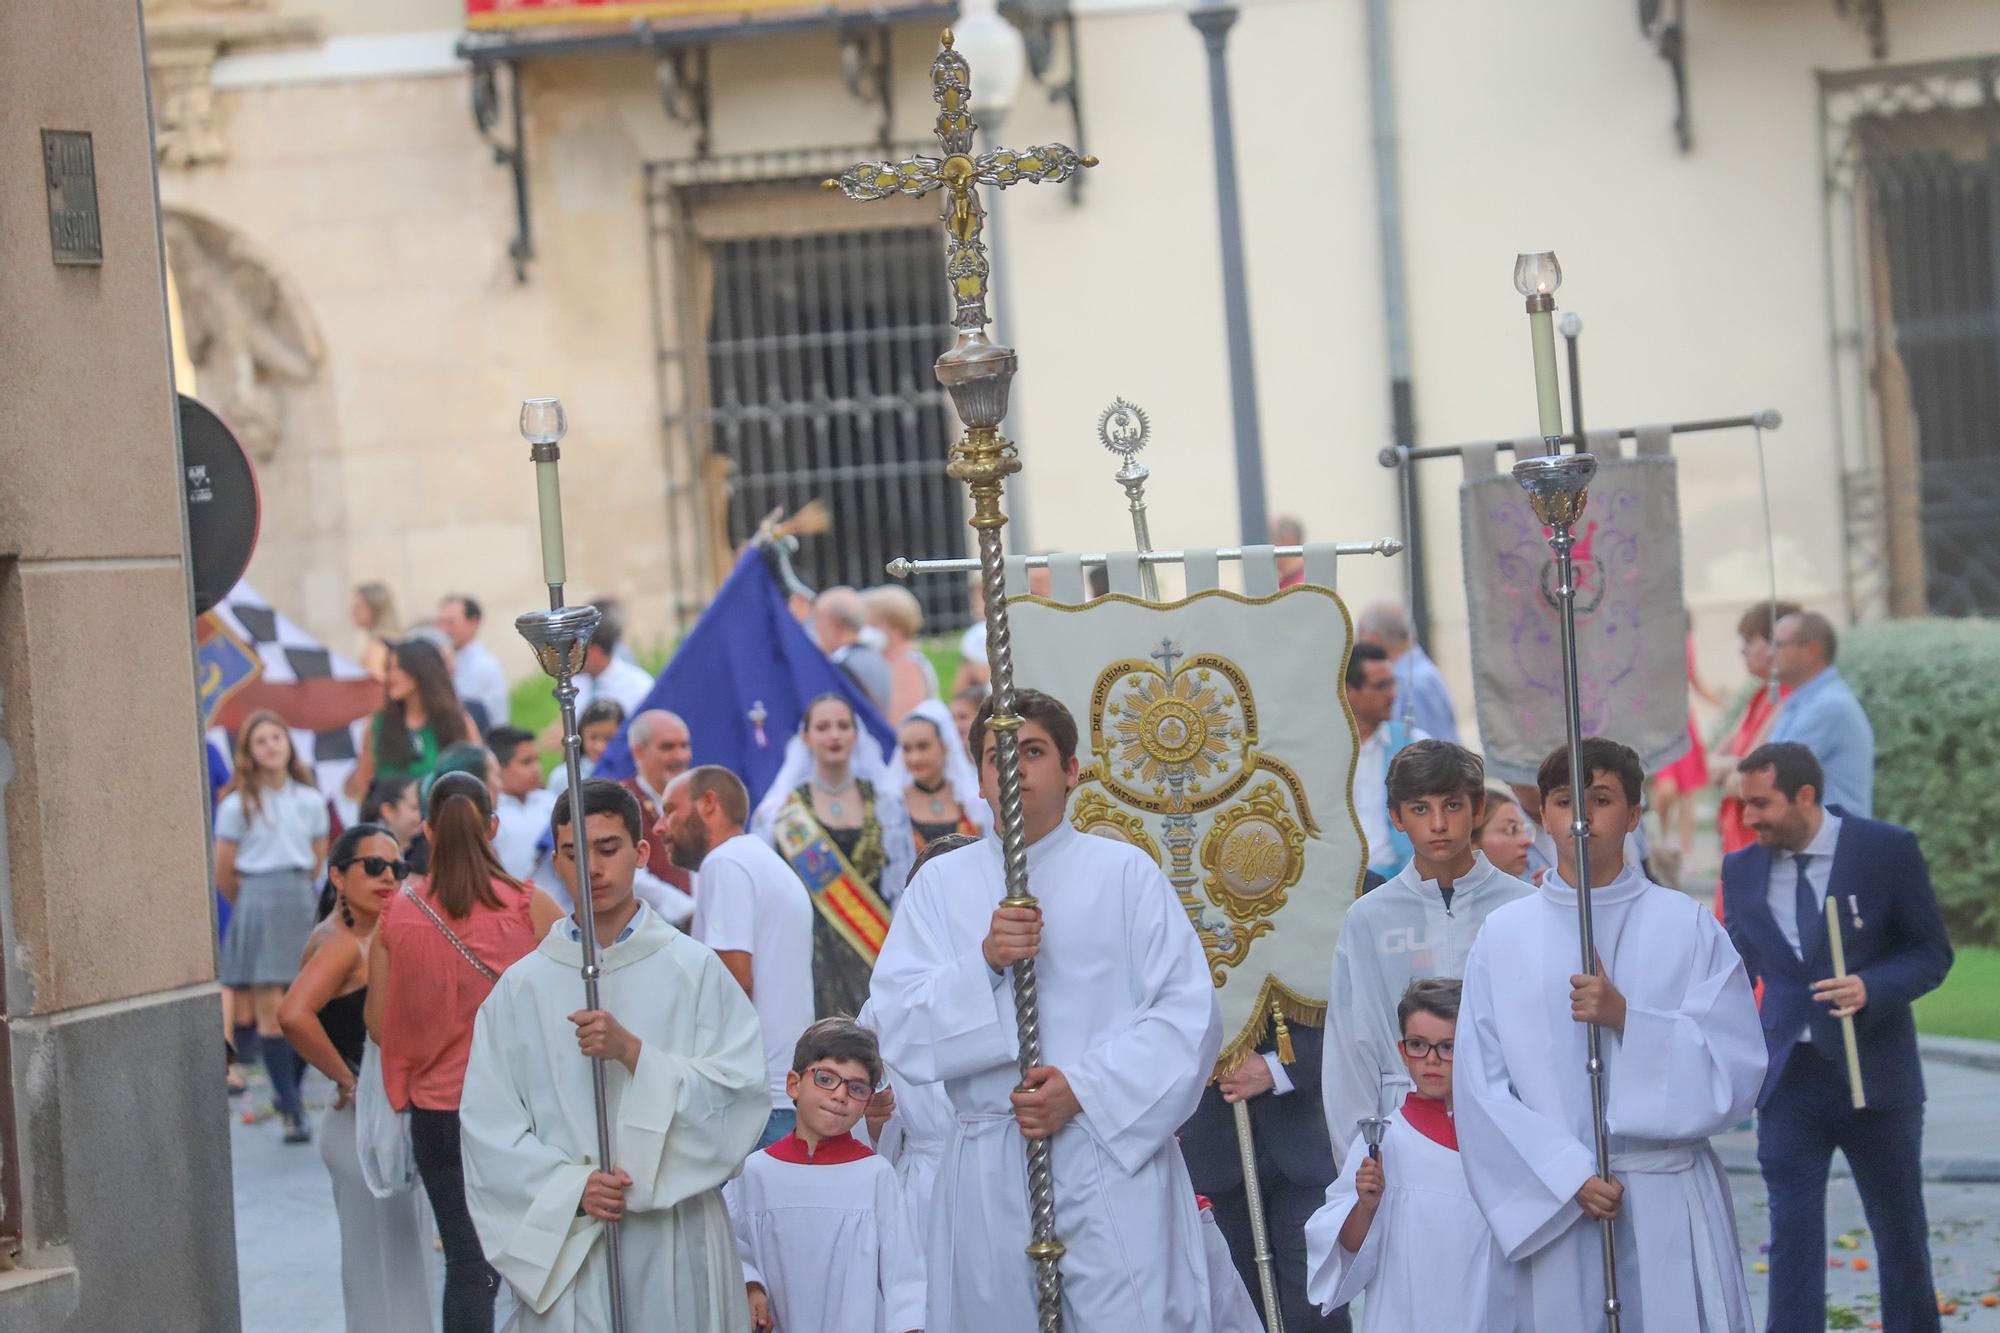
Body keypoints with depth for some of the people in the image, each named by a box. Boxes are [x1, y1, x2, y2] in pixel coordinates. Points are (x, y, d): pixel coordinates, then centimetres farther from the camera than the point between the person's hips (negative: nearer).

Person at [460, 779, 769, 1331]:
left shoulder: (694, 970, 2)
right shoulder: (523, 987, 5)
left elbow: (738, 1096, -7)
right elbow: (488, 1126, 1)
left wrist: (634, 1052, -17)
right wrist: (570, 1188, -13)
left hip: (676, 1244, -1)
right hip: (563, 1246, 1)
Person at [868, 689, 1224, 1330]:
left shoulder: (1126, 873, 6)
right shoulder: (941, 884, 12)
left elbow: (1189, 1014, -1)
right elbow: (899, 1026, 2)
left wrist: (1083, 1090, -12)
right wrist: (985, 961, -14)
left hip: (1114, 1156, -2)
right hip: (988, 1173, 2)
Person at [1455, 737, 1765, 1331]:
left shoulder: (1689, 926, 3)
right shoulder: (1503, 935, 6)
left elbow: (1736, 1069, -3)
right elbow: (1480, 1083, 1)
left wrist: (1625, 1017, -15)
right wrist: (1569, 1177, -9)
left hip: (1672, 1204, -1)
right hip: (1552, 1205, 1)